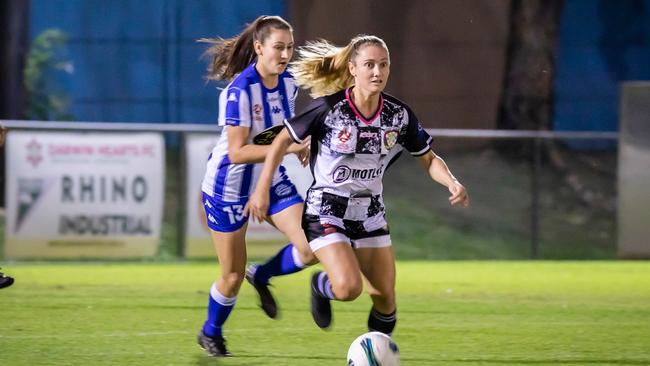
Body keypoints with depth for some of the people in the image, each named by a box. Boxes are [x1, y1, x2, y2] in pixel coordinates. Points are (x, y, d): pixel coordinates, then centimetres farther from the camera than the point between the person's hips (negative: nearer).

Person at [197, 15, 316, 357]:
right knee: (233, 276, 4)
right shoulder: (240, 91, -26)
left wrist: (300, 145, -4)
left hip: (272, 179, 6)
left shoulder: (288, 82, -4)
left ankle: (261, 276, 17)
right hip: (230, 186, -6)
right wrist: (288, 147, -36)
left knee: (311, 247, -13)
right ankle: (210, 333, 33)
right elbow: (237, 152, -30)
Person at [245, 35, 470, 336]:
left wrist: (453, 184, -14)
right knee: (349, 288, -22)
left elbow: (429, 159, 6)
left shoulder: (399, 115, -5)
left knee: (385, 296, 2)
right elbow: (283, 141, -5)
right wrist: (262, 189, -8)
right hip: (326, 212, -5)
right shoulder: (328, 108, -17)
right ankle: (320, 285, 15)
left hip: (370, 214, 5)